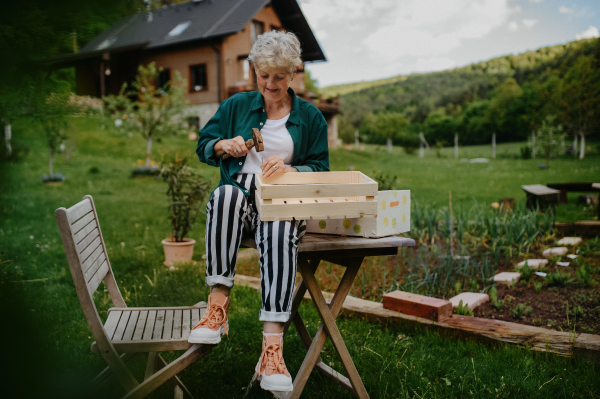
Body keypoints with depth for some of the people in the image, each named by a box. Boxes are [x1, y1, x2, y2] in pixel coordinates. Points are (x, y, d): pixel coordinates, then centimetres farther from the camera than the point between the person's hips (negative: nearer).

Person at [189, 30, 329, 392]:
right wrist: (224, 145, -6)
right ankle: (218, 305, -36)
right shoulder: (236, 105, 17)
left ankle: (272, 348, -44)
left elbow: (321, 169, 9)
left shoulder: (310, 117, 14)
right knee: (226, 193, -38)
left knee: (279, 235, -38)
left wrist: (289, 169, -12)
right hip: (242, 194, 1)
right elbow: (203, 146, 17)